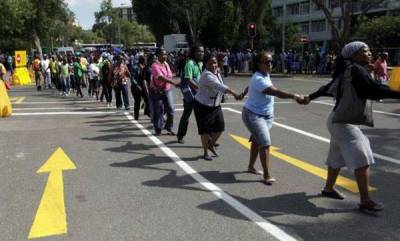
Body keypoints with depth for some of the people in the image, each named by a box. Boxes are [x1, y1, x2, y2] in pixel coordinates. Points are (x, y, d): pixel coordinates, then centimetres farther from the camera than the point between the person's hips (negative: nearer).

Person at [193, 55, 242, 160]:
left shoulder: (216, 72, 1)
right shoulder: (207, 76, -27)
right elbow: (219, 86, -42)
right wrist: (234, 93, -50)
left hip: (215, 106, 8)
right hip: (203, 106, -8)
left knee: (220, 128, 9)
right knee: (205, 130, 0)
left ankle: (211, 145, 34)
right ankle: (205, 153, 16)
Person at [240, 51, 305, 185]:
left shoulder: (265, 74, 3)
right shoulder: (259, 79, -28)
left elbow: (249, 85, 22)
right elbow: (276, 92, -42)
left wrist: (243, 94, 38)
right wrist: (294, 96, -51)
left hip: (266, 115, 10)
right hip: (253, 116, -10)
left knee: (257, 141, 21)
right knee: (265, 144, -14)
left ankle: (251, 166, 37)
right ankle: (267, 175, -7)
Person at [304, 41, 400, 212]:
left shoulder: (347, 71, 12)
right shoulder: (356, 70, -17)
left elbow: (328, 87, 22)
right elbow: (375, 90, -25)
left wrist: (311, 97, 31)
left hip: (340, 121, 10)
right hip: (344, 123, -10)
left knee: (337, 158, 21)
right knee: (362, 160, -10)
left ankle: (328, 188, 35)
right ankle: (365, 201, -5)